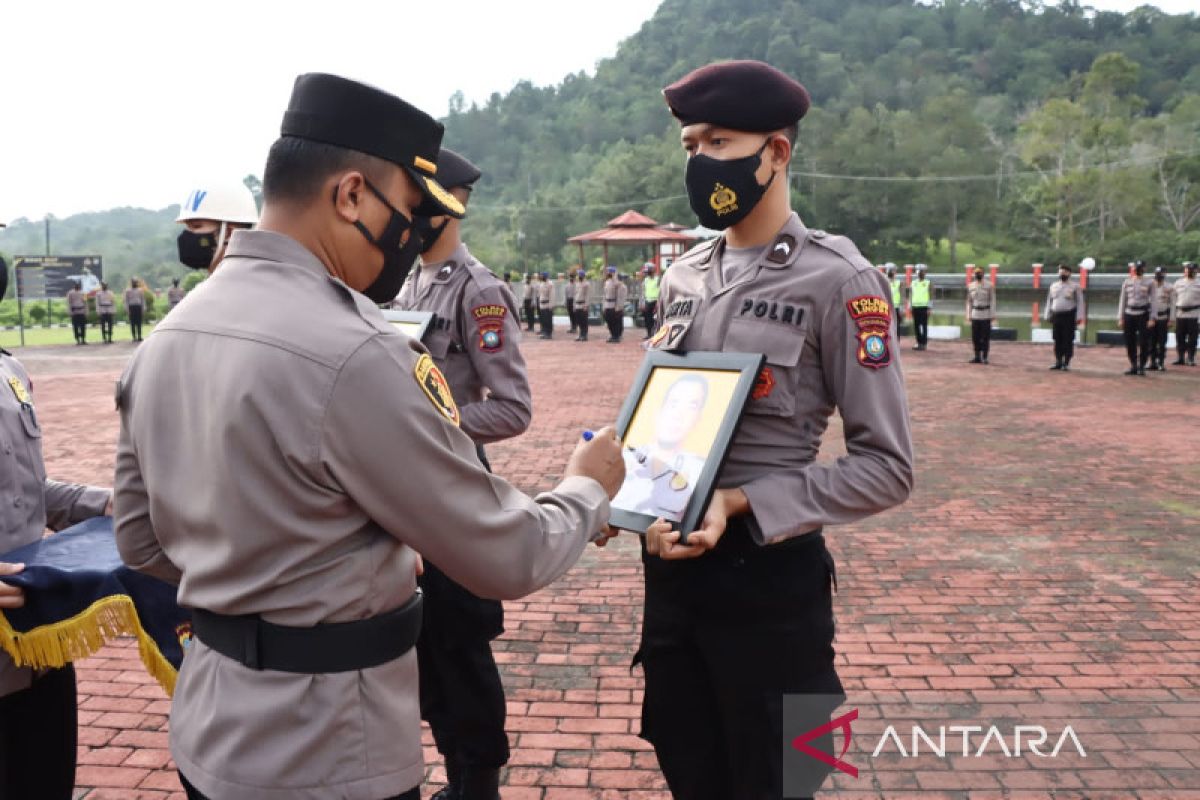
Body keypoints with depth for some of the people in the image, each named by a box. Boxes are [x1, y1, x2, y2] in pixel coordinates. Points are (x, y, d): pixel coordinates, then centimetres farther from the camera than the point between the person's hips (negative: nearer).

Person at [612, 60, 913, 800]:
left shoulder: (838, 281, -12)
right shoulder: (683, 278, 6)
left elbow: (886, 468, -13)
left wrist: (740, 505, -21)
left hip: (769, 577, -5)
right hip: (670, 566, 6)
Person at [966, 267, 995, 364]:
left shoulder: (989, 286, -3)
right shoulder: (970, 286, 7)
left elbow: (992, 301, -4)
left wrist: (993, 315, -9)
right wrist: (969, 315, 6)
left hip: (986, 315, -3)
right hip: (975, 315, 3)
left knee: (985, 337, -2)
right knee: (975, 337, 2)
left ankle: (984, 358, 2)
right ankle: (977, 357, 10)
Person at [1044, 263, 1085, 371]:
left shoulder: (1075, 287, -1)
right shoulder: (1053, 286, 13)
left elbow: (1080, 302, -3)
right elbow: (1049, 302, 18)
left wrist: (1079, 317, -10)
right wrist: (1047, 315, 12)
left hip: (1069, 316, -4)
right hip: (1056, 316, 4)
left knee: (1068, 341, -3)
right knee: (1057, 340, 6)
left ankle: (1066, 363, 2)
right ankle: (1058, 362, 13)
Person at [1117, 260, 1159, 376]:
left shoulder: (1150, 282, 0)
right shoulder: (1127, 282, 9)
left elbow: (1154, 301, -3)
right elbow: (1122, 301, 11)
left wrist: (1152, 318, -11)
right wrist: (1120, 318, 6)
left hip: (1144, 315, -3)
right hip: (1129, 314, 3)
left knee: (1144, 343, -2)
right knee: (1130, 342, 5)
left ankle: (1142, 367, 6)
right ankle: (1133, 366, 16)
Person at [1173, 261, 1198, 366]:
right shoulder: (1178, 283, 11)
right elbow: (1174, 300, 13)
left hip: (1194, 315, -2)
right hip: (1180, 314, 2)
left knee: (1192, 339, 0)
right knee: (1179, 338, 7)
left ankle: (1190, 359, 8)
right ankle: (1180, 358, 16)